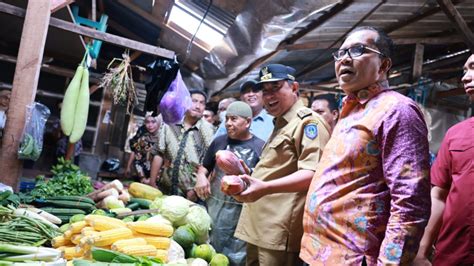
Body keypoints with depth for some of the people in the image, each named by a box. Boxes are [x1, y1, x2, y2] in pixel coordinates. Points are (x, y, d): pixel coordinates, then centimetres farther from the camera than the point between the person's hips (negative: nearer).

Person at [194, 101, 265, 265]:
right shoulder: (219, 141, 7)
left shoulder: (260, 147, -6)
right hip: (214, 205, 4)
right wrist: (201, 176, -3)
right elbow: (205, 166, 17)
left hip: (242, 210, -3)